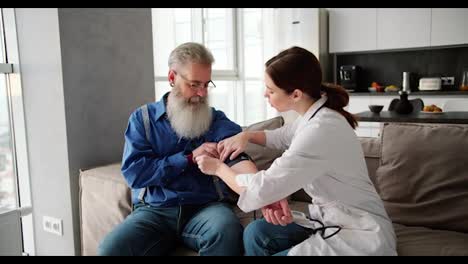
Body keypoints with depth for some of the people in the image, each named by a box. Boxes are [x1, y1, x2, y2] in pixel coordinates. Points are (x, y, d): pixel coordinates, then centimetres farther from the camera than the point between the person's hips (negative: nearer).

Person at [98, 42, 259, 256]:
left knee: (226, 231, -33)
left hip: (207, 207, 0)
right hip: (154, 210, 1)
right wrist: (190, 158, -11)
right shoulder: (142, 118, 9)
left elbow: (236, 157, -11)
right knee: (110, 249, -25)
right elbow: (134, 172, -3)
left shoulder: (216, 120, 8)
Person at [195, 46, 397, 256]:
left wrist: (218, 168, -7)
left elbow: (261, 190, -24)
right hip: (333, 218, 8)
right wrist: (246, 135, 4)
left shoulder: (320, 130, -29)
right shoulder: (315, 114, 0)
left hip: (360, 235, -8)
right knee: (256, 232, -3)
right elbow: (281, 137, 22)